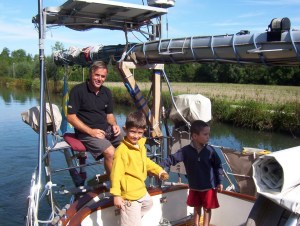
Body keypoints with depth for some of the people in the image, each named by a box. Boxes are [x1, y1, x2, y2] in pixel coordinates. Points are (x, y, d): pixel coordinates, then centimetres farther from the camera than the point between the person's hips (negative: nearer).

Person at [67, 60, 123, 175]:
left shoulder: (107, 92, 12)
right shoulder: (77, 91, -7)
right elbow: (71, 117, -10)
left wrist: (114, 125, -3)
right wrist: (91, 131, -17)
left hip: (107, 129, 6)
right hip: (86, 133, -6)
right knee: (110, 152, -28)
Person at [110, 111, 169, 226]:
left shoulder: (141, 145, 2)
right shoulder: (122, 150, -26)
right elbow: (116, 174, -27)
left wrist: (160, 171, 12)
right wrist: (116, 195, -29)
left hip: (141, 190, 9)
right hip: (129, 195, -9)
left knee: (148, 204, 35)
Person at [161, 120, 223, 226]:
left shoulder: (210, 150, -13)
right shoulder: (186, 150, -13)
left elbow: (218, 166, -3)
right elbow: (172, 159, -10)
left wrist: (219, 182, -2)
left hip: (208, 187, -1)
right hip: (194, 187, 2)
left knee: (207, 209, 11)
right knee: (196, 208, 20)